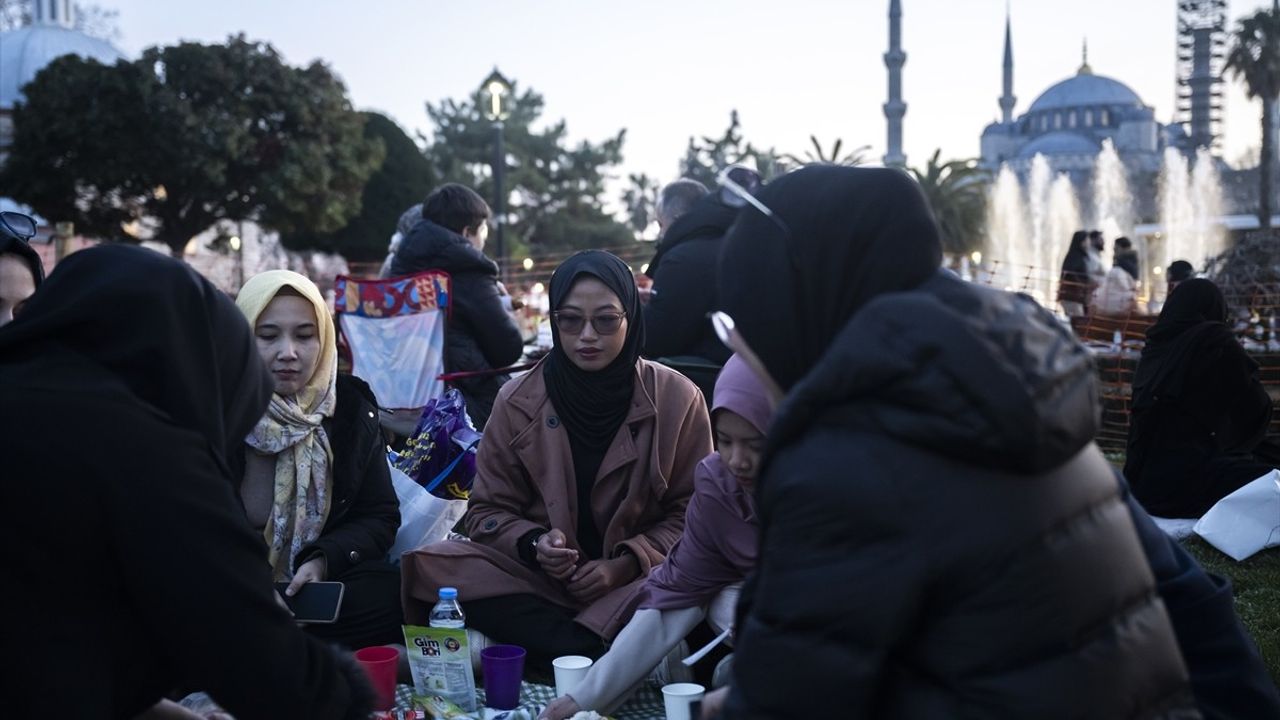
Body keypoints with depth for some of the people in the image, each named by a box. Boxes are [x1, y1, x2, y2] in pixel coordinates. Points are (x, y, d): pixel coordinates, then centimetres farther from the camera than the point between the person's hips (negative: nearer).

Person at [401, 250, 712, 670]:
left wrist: (625, 564, -14)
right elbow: (488, 510, 7)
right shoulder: (519, 402, 2)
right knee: (432, 570, -26)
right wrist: (533, 544, -15)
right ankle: (610, 659, -28)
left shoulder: (676, 398, -1)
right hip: (538, 576, 3)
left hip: (637, 578, -2)